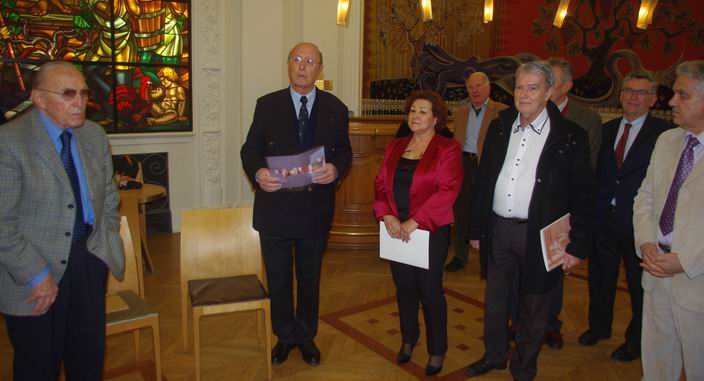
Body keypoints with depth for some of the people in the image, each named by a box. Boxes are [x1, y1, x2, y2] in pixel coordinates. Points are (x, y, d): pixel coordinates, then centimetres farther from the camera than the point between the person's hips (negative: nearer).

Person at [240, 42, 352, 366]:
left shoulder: (335, 108, 2)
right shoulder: (267, 105, 0)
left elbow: (344, 151, 5)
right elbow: (250, 149, 1)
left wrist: (336, 169, -17)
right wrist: (257, 172, -20)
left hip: (316, 208, 1)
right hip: (275, 206, 0)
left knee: (310, 277, 16)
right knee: (278, 278, 13)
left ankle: (306, 336, 37)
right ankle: (285, 336, 36)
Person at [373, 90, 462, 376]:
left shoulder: (448, 149, -7)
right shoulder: (395, 147, 9)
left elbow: (447, 192, -17)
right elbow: (381, 184, 6)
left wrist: (413, 222, -21)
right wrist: (387, 216, -11)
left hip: (430, 232, -4)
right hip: (396, 232, 4)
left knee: (430, 291, 5)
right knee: (404, 288, 15)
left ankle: (437, 350, 24)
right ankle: (408, 340, 36)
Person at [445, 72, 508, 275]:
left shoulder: (502, 112, -4)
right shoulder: (459, 112, 11)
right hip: (463, 165, 4)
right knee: (461, 213, 12)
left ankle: (486, 261, 20)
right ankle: (460, 256, 28)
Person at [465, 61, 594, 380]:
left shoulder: (570, 137, -8)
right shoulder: (499, 127, 5)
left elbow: (583, 195, -7)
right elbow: (482, 181, 8)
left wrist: (578, 246, -11)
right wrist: (476, 229, 8)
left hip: (539, 235, -4)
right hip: (498, 230, 4)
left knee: (533, 306, 12)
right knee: (494, 299, 18)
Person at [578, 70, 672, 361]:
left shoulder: (664, 134, -9)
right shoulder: (607, 130, 8)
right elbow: (597, 173, 6)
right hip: (605, 219, 5)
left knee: (639, 284, 12)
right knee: (600, 278, 18)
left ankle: (636, 340, 33)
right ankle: (599, 327, 41)